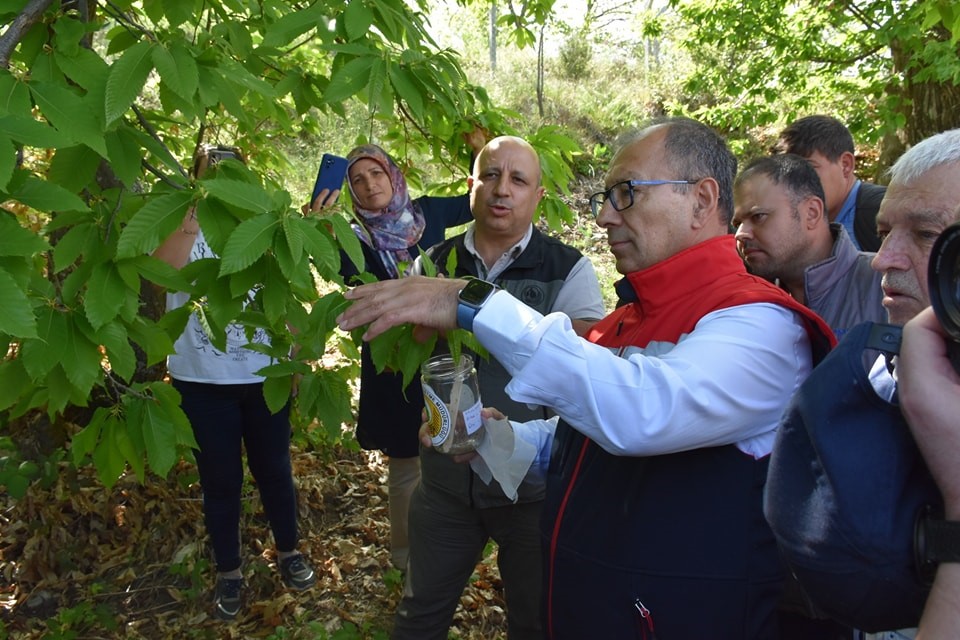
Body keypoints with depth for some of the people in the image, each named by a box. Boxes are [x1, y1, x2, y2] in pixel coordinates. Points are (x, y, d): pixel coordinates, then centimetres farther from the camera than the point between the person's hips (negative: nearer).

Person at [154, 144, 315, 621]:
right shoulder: (182, 231, -6)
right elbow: (162, 270, -29)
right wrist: (193, 214, -38)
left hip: (264, 377, 2)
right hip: (202, 382, -2)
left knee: (274, 469, 15)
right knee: (221, 480, 10)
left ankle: (288, 551, 36)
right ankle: (228, 573, 28)